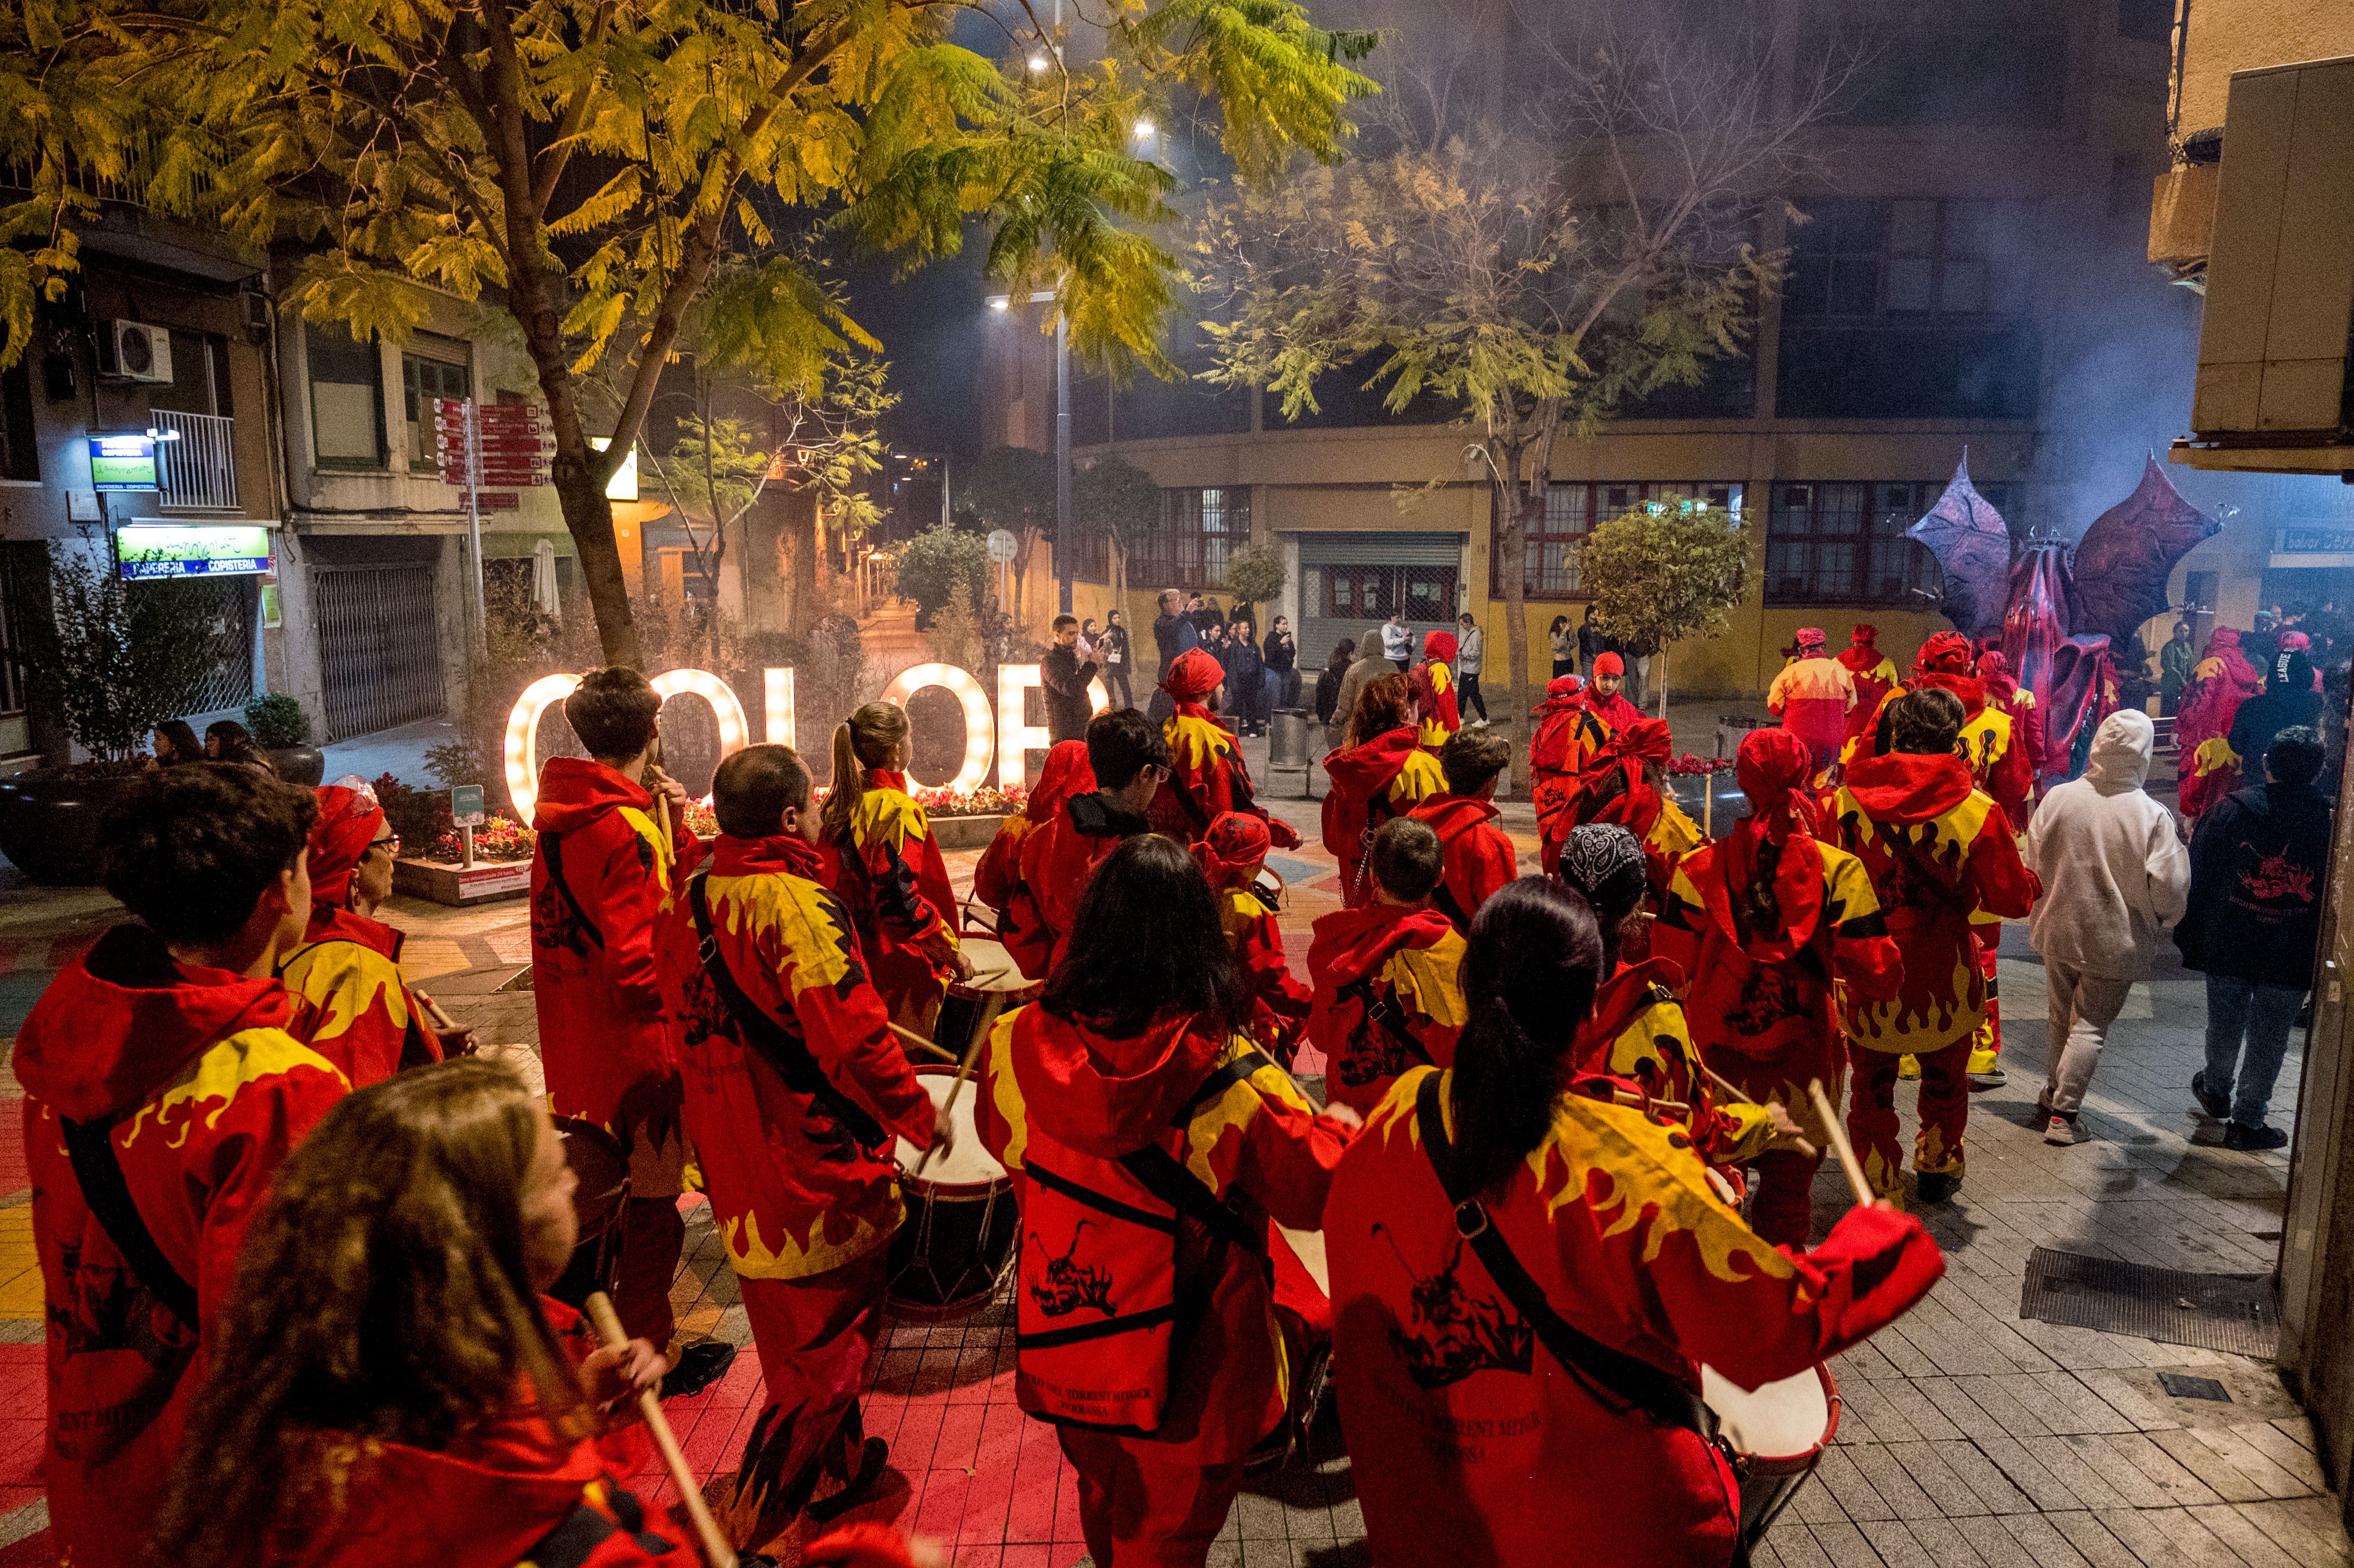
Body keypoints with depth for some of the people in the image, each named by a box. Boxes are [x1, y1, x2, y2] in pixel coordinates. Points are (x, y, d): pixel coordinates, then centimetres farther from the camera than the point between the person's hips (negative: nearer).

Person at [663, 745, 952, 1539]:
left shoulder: (693, 900, 2)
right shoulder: (797, 902, -24)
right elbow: (853, 1037, -28)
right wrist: (921, 1117, -13)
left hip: (737, 1169, 8)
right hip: (816, 1172, -8)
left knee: (799, 1333, 26)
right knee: (824, 1348, 10)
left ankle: (838, 1471, 45)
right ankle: (753, 1525, 20)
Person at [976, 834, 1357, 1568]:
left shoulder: (1016, 1047, -19)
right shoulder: (1235, 1082, -29)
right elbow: (1322, 1191, -13)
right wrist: (1341, 1129, 8)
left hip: (1065, 1354, 4)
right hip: (1188, 1381, -4)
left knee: (1105, 1507, 32)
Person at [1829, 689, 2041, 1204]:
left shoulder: (1845, 799, -11)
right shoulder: (1975, 810, -14)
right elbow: (2011, 899, -8)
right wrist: (2034, 881, 14)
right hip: (1942, 978, 1)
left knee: (1871, 1089, 15)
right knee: (1945, 1080, 26)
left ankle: (1879, 1192, 21)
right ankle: (1937, 1170, 46)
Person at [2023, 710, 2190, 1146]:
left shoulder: (2059, 798, -9)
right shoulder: (2153, 816, -17)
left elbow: (2032, 863, -1)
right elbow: (2167, 887, -15)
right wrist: (2164, 918, 8)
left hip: (2059, 931, 3)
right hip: (2114, 942, -3)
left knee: (2062, 1018, 21)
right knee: (2090, 1027, 6)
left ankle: (2053, 1096, 35)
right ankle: (2063, 1114, 5)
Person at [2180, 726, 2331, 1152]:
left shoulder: (2231, 809, -9)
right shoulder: (2332, 822, -10)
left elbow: (2197, 876, -5)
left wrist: (2189, 933, 4)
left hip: (2227, 943, 1)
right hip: (2292, 954, -1)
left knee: (2225, 1024, 19)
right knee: (2269, 1037, 9)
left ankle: (2216, 1092, 40)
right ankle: (2246, 1120, 15)